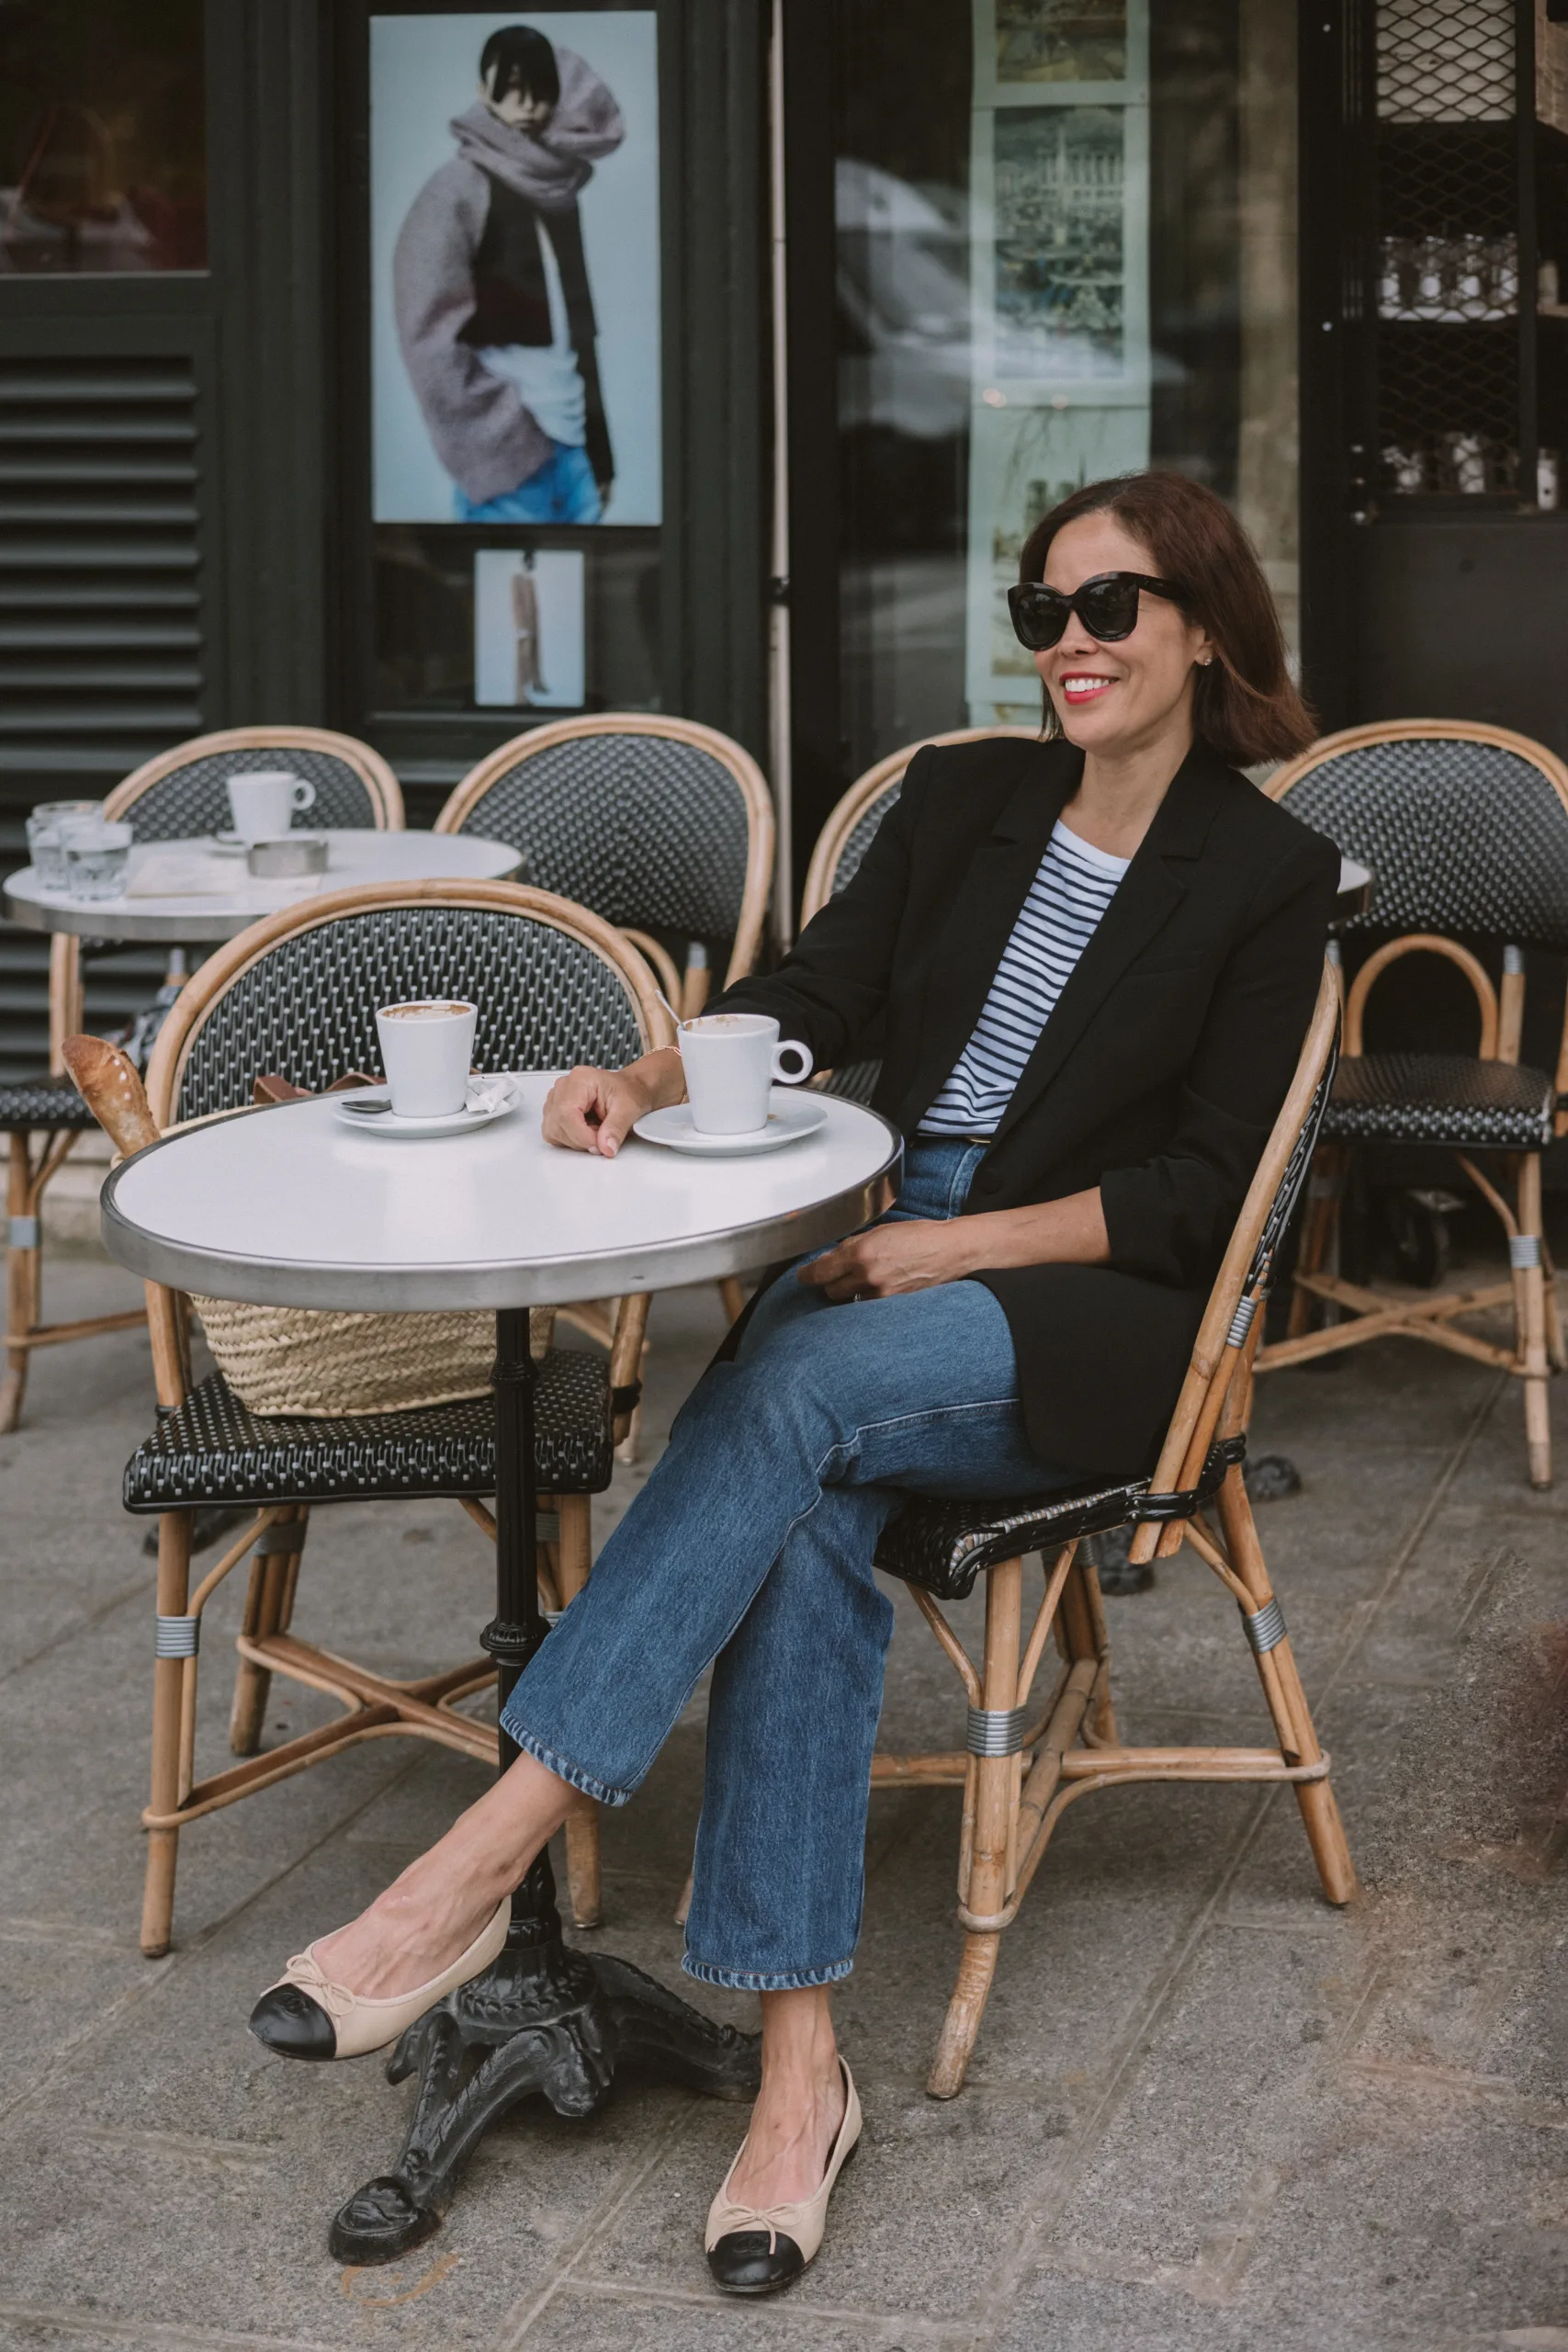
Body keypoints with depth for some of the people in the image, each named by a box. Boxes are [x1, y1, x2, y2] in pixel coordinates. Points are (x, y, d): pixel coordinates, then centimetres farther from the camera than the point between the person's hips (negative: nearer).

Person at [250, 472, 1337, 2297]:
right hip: (880, 1268, 4)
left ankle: (480, 1866, -39)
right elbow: (816, 998, 11)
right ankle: (799, 2066, -33)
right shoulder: (967, 797, 15)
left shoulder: (1269, 877, 0)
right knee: (803, 1517, -31)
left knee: (787, 1391, -35)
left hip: (1093, 1312, -4)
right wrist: (656, 1081, -10)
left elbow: (1200, 1192, -6)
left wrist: (959, 1246, -16)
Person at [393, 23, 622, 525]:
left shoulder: (560, 191, 15)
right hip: (505, 453, -6)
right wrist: (506, 441, -13)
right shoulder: (459, 190, -4)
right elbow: (431, 338, -11)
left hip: (572, 442, 6)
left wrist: (600, 448, 13)